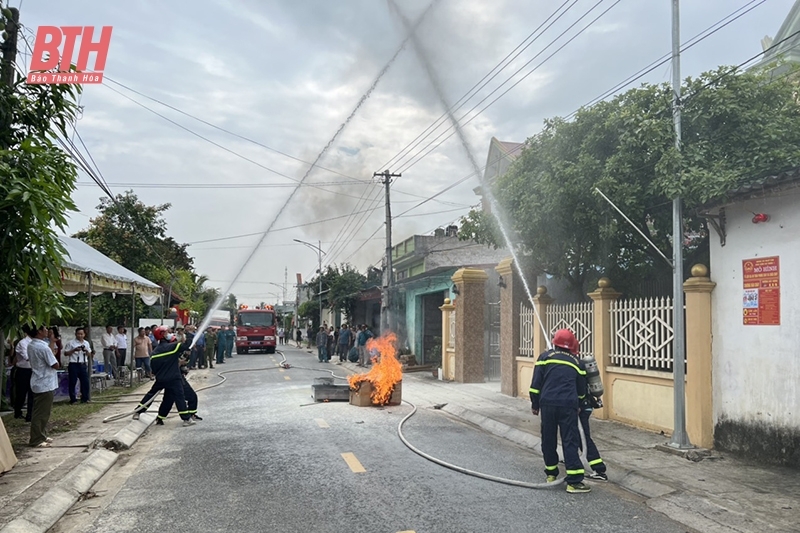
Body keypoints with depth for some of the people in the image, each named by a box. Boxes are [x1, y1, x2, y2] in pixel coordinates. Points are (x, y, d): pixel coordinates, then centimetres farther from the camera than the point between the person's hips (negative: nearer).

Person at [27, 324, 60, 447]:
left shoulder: (31, 345, 7)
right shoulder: (43, 347, -21)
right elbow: (56, 365, -16)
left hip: (38, 383, 10)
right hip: (45, 384, -10)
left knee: (42, 412, 17)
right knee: (41, 413, -2)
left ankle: (41, 436, 25)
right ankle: (36, 440, 4)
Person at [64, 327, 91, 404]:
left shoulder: (86, 343, 11)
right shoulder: (71, 343, -3)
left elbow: (89, 354, 17)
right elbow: (65, 353, -5)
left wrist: (86, 350, -5)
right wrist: (74, 350, -17)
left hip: (83, 364, 4)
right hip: (74, 365, -4)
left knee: (85, 381, 4)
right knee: (73, 382, 1)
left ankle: (85, 398, 13)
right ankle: (73, 399, 9)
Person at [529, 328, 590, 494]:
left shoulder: (545, 357, 9)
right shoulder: (577, 362, 14)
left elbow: (536, 383, 3)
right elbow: (581, 390, 21)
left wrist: (535, 404, 12)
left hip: (548, 404, 0)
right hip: (568, 406, 0)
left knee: (548, 439, 14)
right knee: (570, 442, 0)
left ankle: (551, 473, 27)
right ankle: (574, 481, -5)